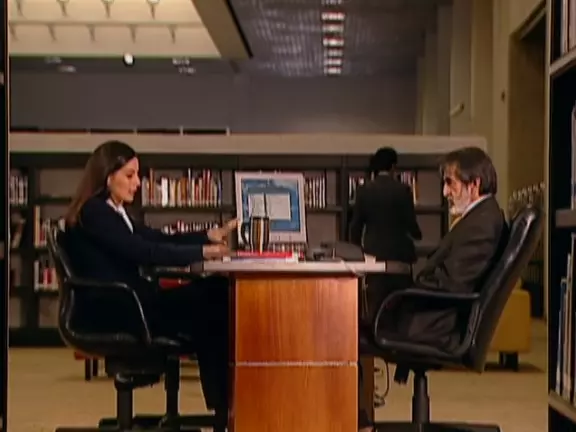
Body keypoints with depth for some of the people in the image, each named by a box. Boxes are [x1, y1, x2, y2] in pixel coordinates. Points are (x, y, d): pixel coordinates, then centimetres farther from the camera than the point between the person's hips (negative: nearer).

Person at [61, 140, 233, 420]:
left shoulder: (113, 211, 20)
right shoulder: (93, 212, -10)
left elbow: (160, 239, 17)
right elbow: (144, 253, -19)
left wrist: (213, 235, 6)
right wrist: (202, 252, -18)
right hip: (109, 312, -9)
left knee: (213, 294, -8)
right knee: (206, 310, -17)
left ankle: (225, 403, -10)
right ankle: (224, 406, -7)